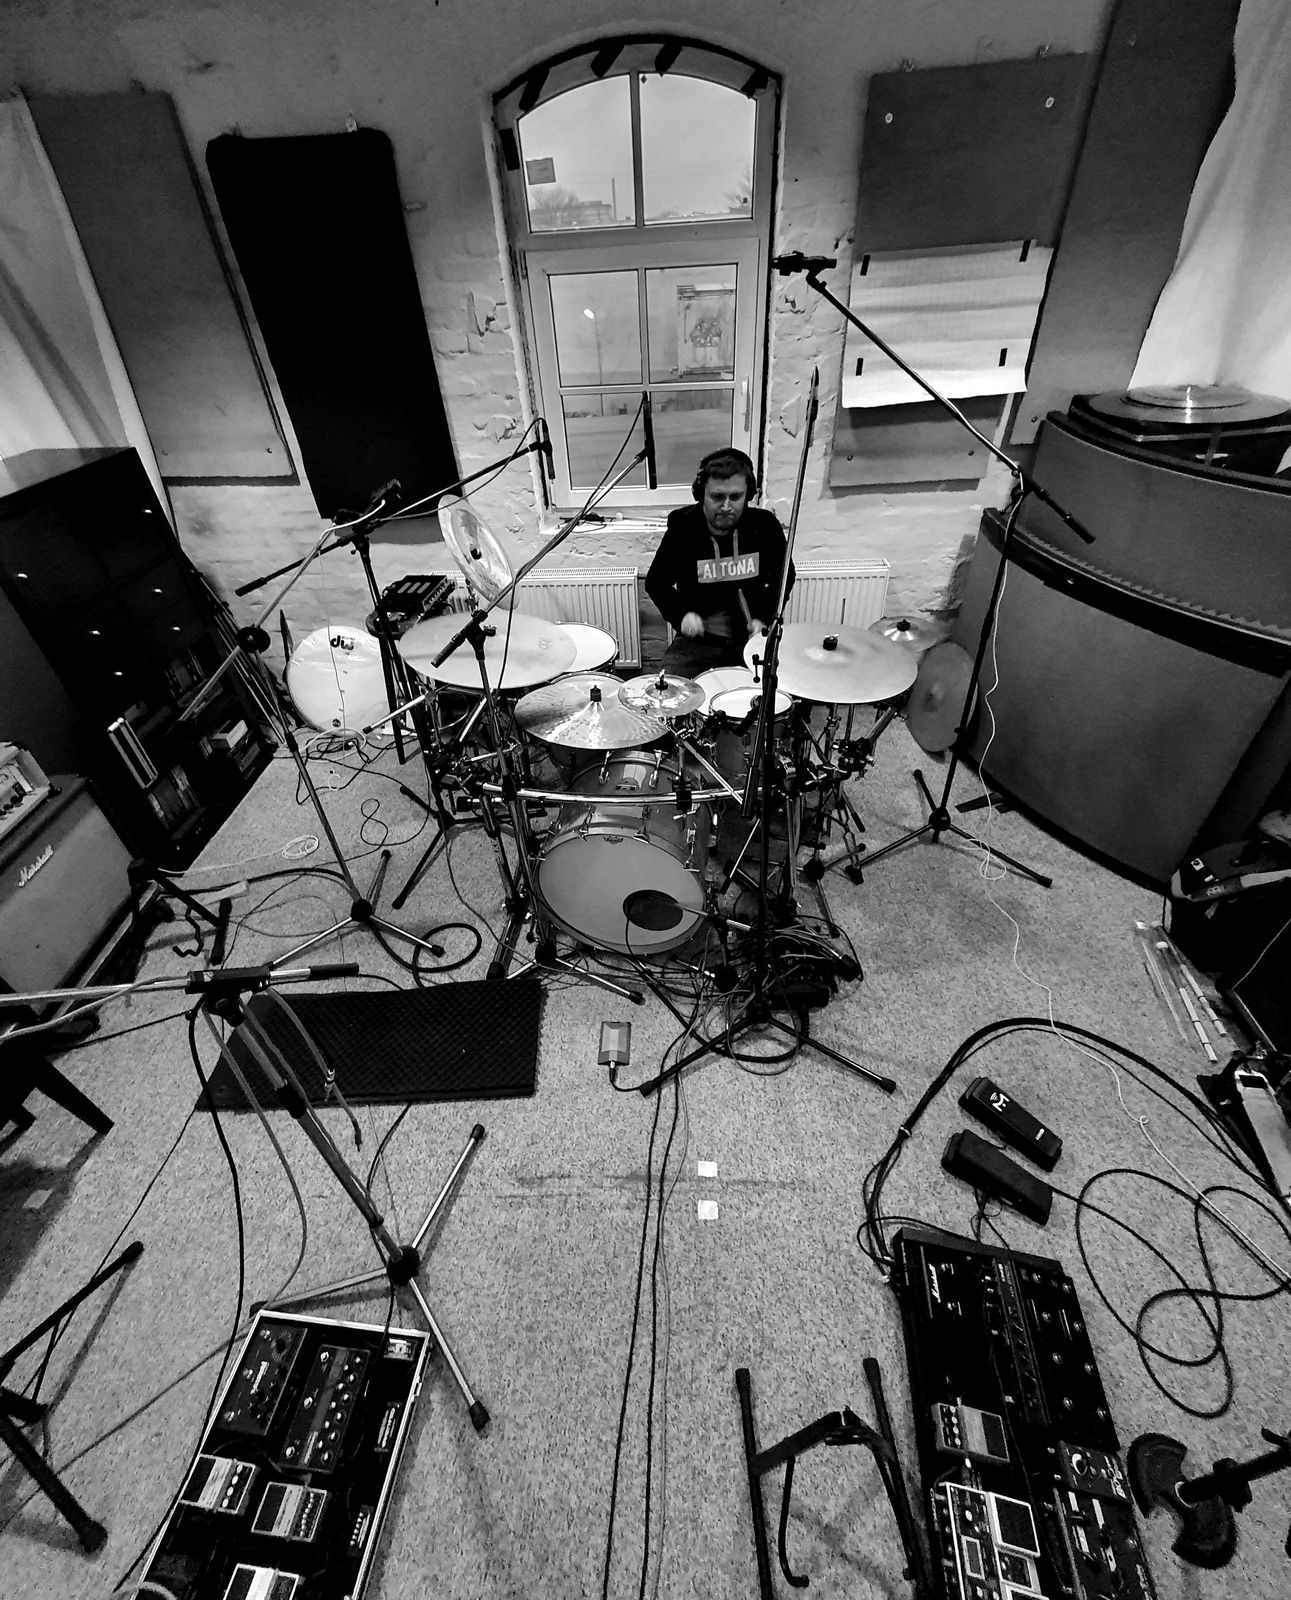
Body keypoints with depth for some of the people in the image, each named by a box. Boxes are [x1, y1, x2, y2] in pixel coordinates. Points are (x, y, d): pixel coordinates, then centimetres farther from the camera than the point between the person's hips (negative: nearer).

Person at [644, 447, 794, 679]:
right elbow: (656, 582, 3)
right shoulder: (681, 530, -9)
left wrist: (764, 617, -5)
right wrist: (681, 614, -14)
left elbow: (783, 576, 10)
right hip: (698, 639, -1)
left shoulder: (765, 525, -6)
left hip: (752, 635, 1)